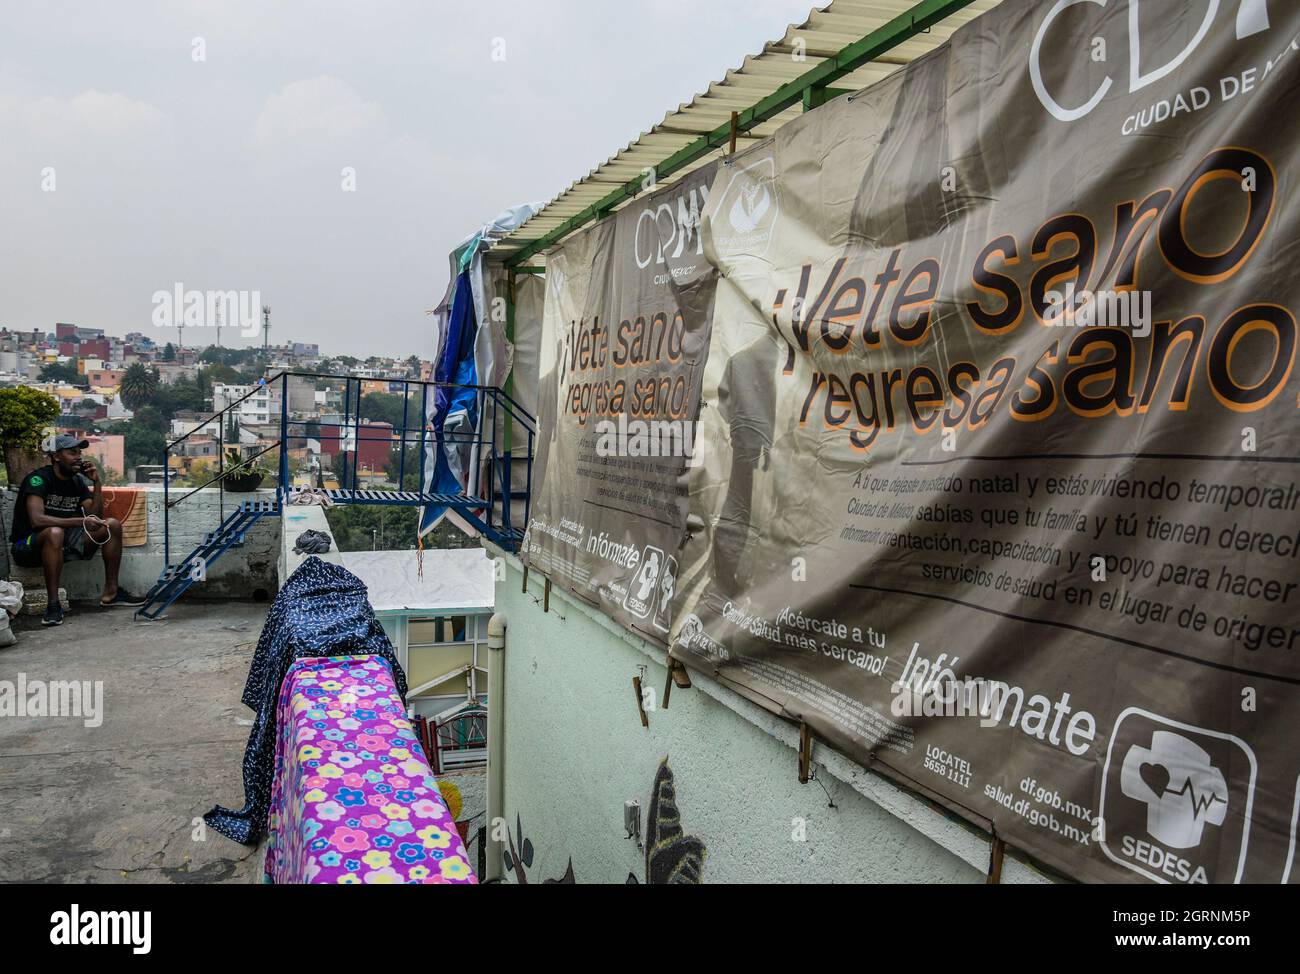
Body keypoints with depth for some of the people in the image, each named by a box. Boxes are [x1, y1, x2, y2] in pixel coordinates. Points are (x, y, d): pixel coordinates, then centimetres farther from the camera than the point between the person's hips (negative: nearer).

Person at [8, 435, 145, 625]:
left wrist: (96, 482, -8)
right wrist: (81, 521, -35)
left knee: (112, 525, -6)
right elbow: (37, 520, -31)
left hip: (65, 544, 7)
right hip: (28, 545, -7)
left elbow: (96, 517, 0)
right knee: (55, 532, -39)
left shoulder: (77, 481, 6)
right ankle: (53, 603, -32)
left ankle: (110, 592, -4)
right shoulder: (38, 479, -16)